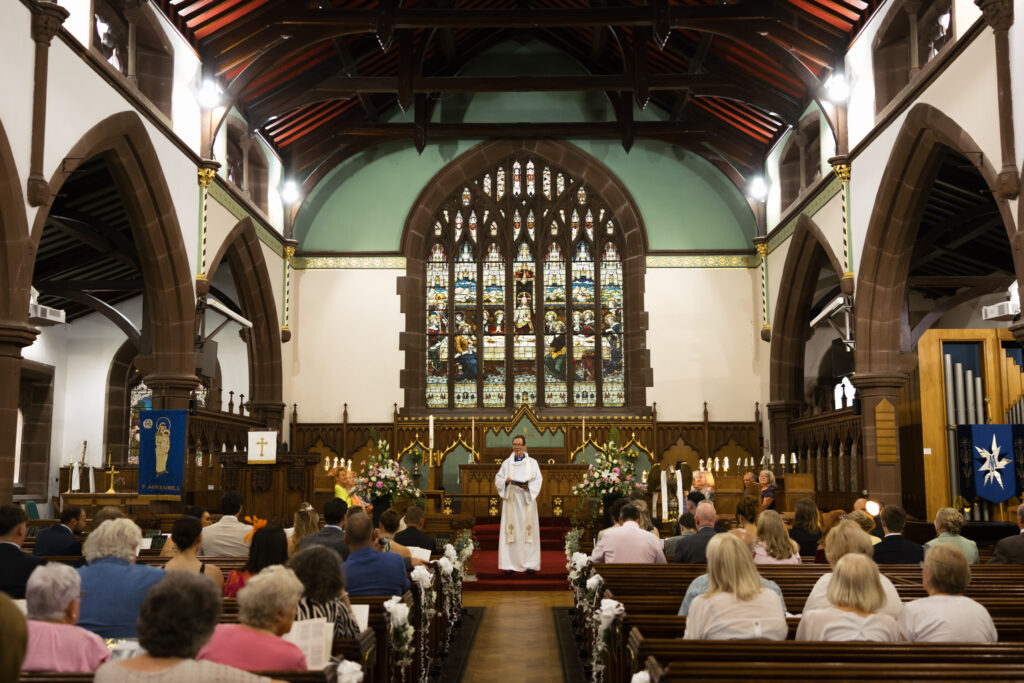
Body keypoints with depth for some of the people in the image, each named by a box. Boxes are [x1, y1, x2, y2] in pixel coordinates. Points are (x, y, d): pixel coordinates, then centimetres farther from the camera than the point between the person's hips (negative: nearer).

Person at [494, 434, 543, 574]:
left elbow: (538, 480, 1)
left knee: (528, 530, -3)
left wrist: (528, 486, -18)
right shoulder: (507, 463, 11)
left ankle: (530, 564, 2)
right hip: (511, 500, 1)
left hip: (526, 501, -1)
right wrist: (506, 481, -13)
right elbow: (498, 480, 8)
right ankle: (510, 564, -2)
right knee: (510, 531, -4)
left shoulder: (532, 463, 8)